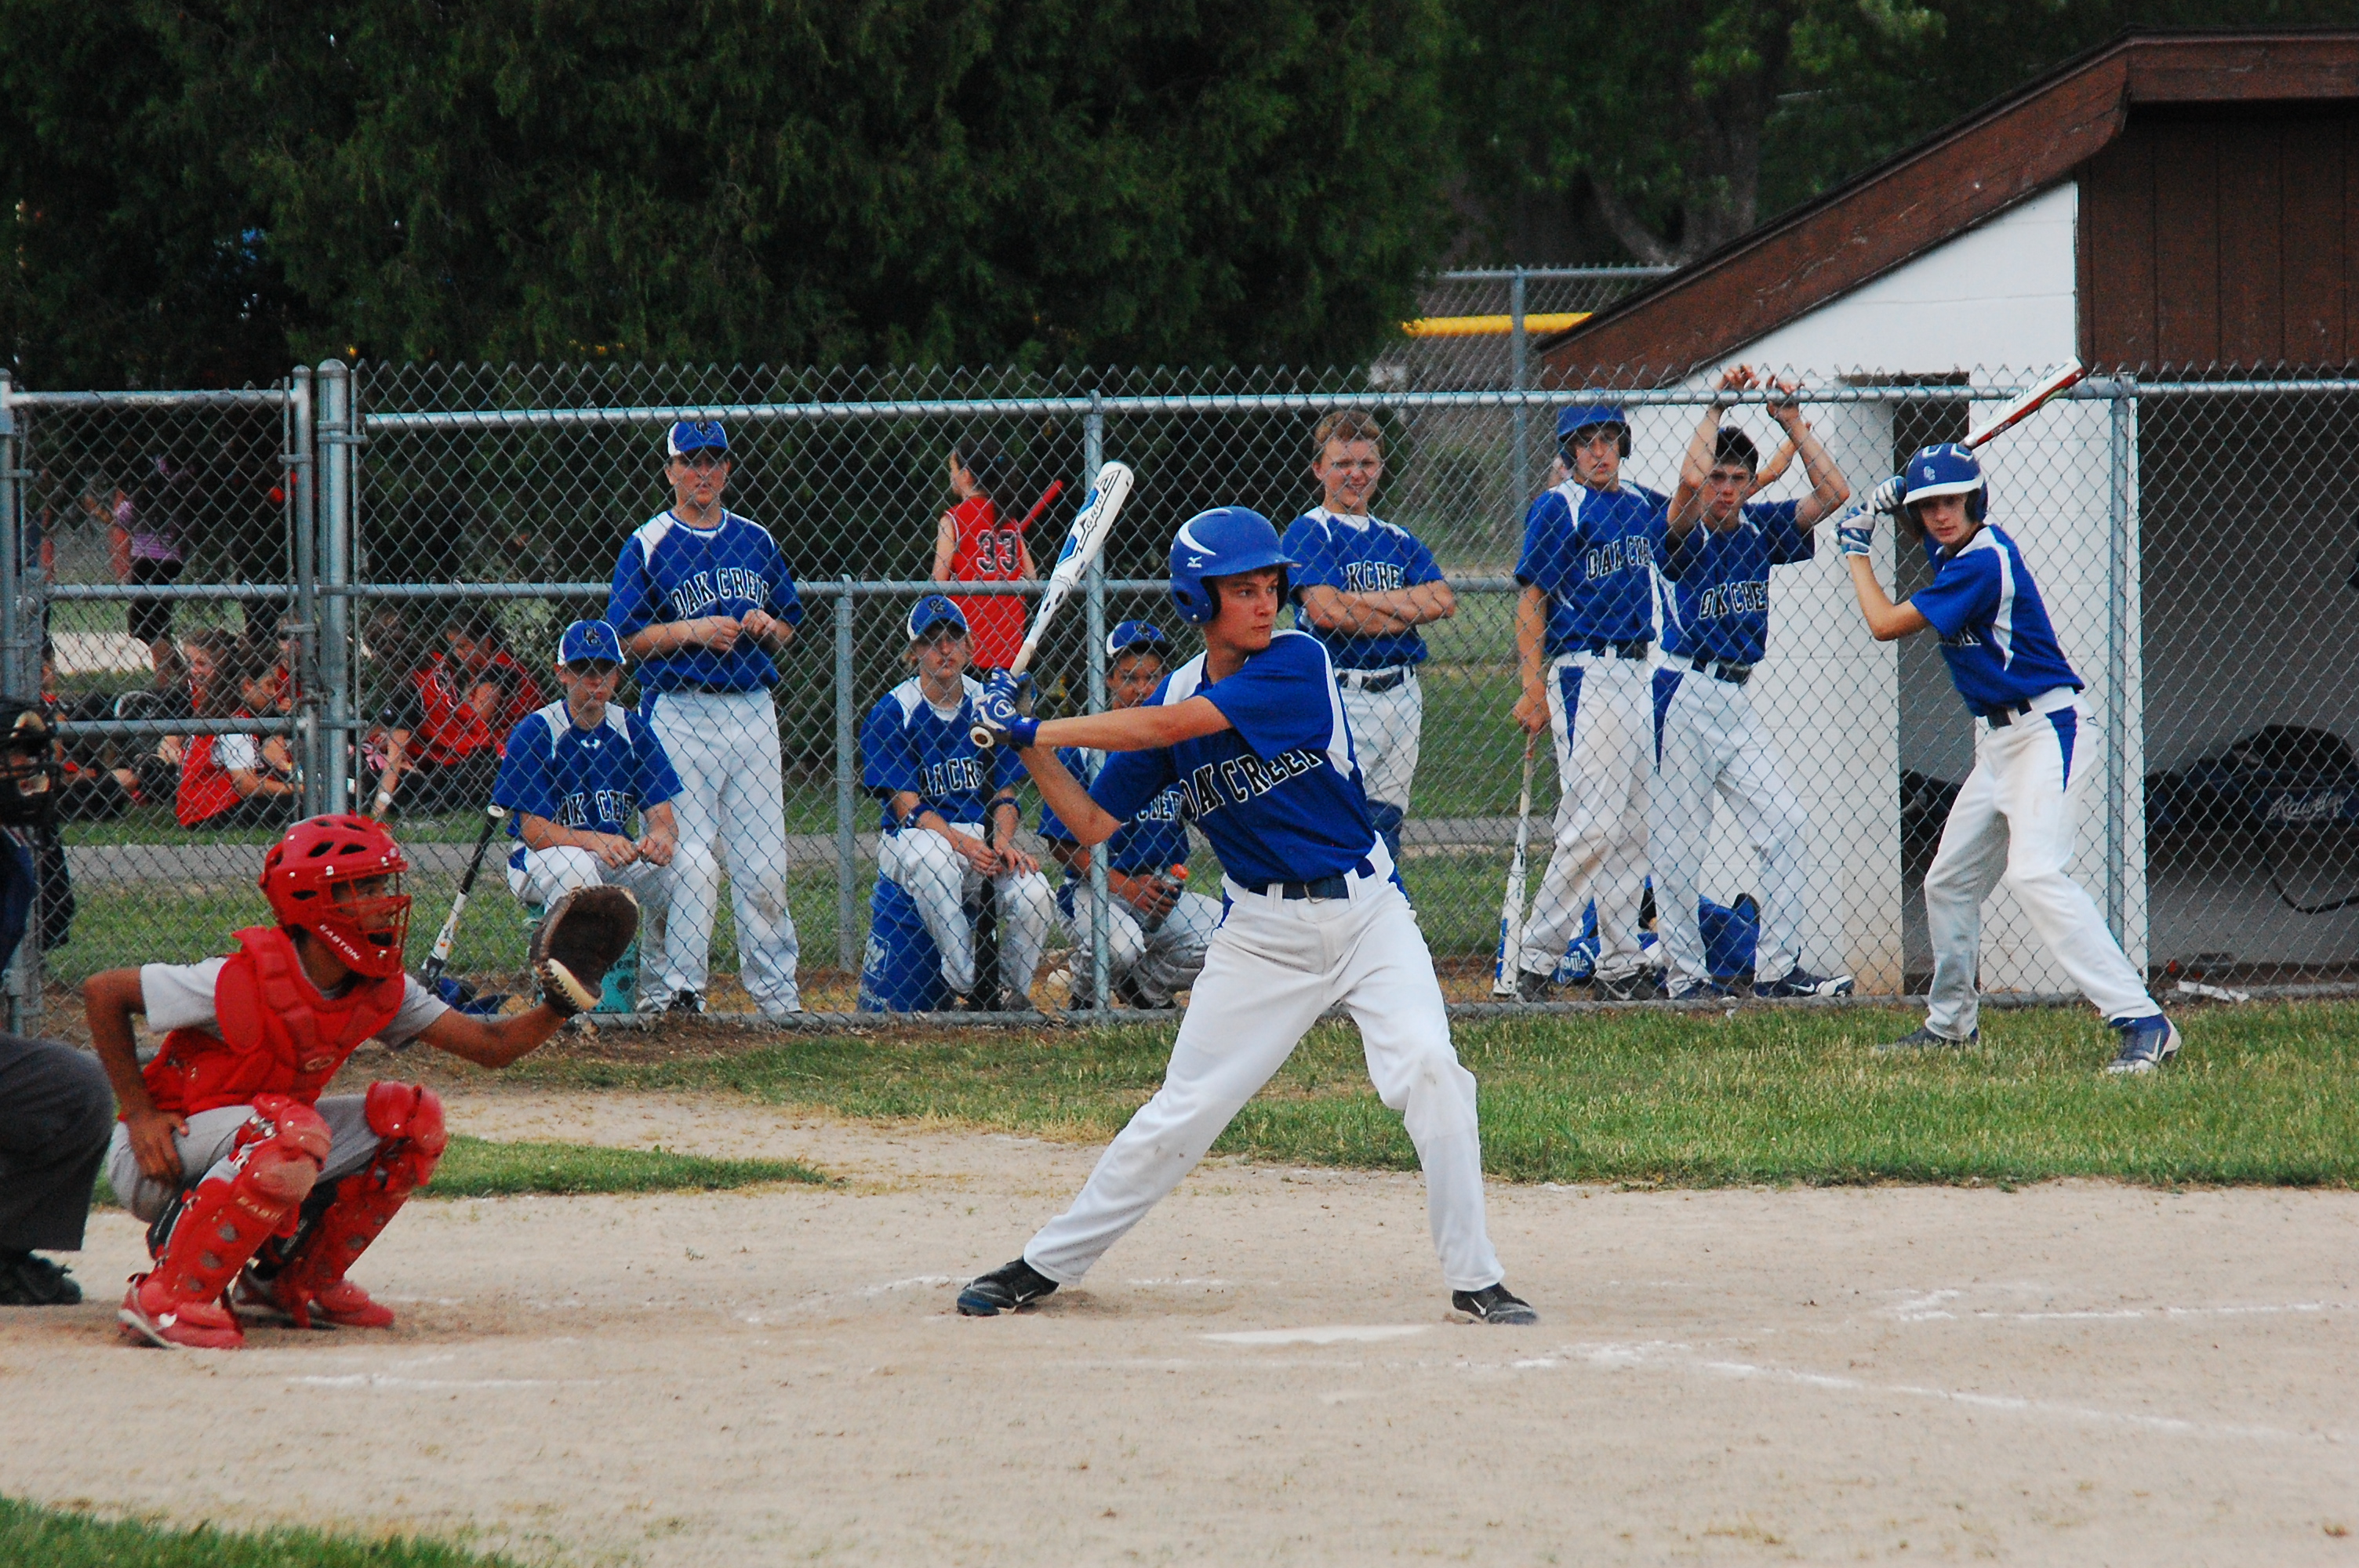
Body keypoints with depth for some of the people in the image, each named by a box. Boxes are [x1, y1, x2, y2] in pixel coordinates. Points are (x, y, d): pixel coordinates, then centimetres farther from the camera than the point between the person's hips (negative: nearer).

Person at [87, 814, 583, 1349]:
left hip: (256, 1139, 8)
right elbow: (102, 991, -18)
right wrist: (139, 1114, -19)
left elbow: (488, 1046, -4)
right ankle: (167, 1297, -27)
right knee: (296, 1133, -36)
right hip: (162, 1162, -8)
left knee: (413, 1118, -4)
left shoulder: (382, 992, -4)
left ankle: (296, 1284, 7)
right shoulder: (247, 981, -25)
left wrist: (557, 1008, -23)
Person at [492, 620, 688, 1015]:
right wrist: (596, 842, -34)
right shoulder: (535, 732, -11)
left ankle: (676, 992, -15)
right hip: (540, 863, -5)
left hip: (619, 862, 5)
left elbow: (661, 814, -2)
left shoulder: (632, 730, 3)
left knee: (697, 862, -16)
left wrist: (661, 835, -28)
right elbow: (533, 828, -17)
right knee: (577, 865, -39)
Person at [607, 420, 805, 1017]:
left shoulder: (756, 541, 14)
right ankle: (681, 988, -1)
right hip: (678, 714, -4)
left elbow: (789, 627, 20)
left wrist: (768, 628, -2)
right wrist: (691, 632, -14)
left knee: (764, 861, 3)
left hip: (752, 710, 4)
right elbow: (624, 637, -3)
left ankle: (777, 990, 10)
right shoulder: (647, 545, 1)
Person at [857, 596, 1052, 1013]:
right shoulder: (892, 713, -4)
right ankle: (971, 987, -29)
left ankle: (1012, 994, 0)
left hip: (984, 841, 3)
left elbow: (1005, 794, 6)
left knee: (1033, 897, -27)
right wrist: (964, 844, -27)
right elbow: (908, 809, -11)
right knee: (929, 853, -40)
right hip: (911, 842, -3)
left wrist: (1002, 841, -17)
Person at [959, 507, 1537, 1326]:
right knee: (1181, 1114, 2)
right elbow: (1093, 824, 7)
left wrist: (1043, 730, -17)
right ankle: (1047, 1264, 16)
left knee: (1429, 1068, -21)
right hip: (1261, 933, 3)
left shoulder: (1298, 663, -13)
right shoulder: (1172, 696, 2)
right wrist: (1030, 750, -7)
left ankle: (1474, 1279, -11)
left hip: (1366, 912, -3)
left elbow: (1169, 726, -22)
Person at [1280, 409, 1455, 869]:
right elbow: (1325, 609, -17)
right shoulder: (1309, 532, -2)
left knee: (1386, 822, 10)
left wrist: (1364, 601, -9)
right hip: (1340, 693, -7)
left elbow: (1443, 601, 2)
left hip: (1401, 692, 7)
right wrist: (1405, 611, -6)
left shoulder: (1396, 538, 16)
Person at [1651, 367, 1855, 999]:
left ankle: (1777, 968, 5)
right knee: (1678, 846, -1)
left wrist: (1794, 426, -4)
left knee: (1787, 828, 0)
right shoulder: (1686, 533, -9)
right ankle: (1685, 975, 6)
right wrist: (1718, 407, -22)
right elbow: (1690, 481, -30)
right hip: (1683, 700, -6)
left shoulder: (1760, 528, 7)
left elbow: (1832, 493, 2)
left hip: (1736, 704, 6)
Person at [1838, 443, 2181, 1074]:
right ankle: (1951, 1023, 36)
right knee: (1948, 884, 17)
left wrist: (1857, 550, 0)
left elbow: (1886, 624, -16)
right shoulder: (1953, 548, 9)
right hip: (1998, 741, 10)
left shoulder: (1984, 562, -20)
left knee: (2035, 874, -26)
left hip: (2047, 734, -10)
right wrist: (1894, 499, 10)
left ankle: (2144, 1024, -34)